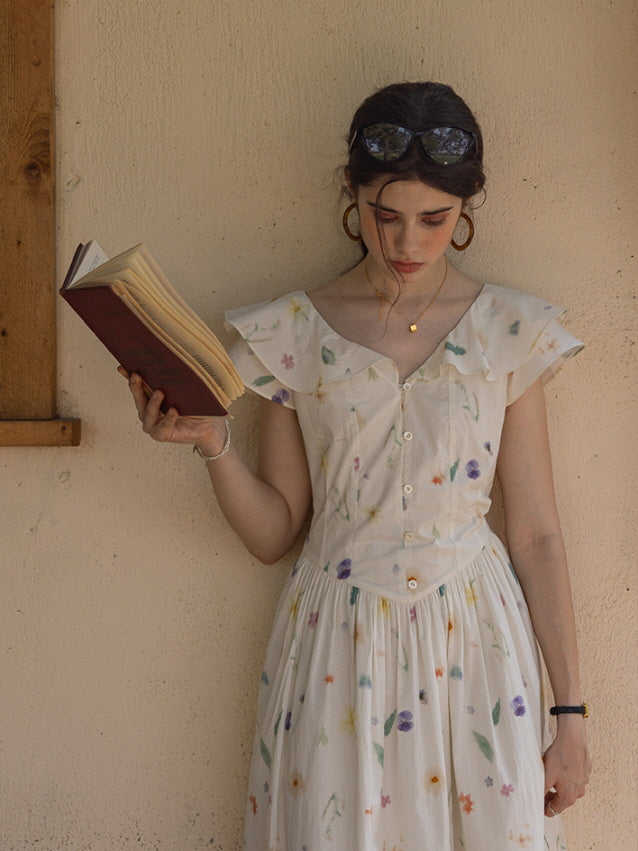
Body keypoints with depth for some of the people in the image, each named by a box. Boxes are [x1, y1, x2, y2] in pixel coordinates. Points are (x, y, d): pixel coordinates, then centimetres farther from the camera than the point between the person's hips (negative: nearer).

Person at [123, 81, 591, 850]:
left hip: (472, 643, 1)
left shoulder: (508, 334, -1)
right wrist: (212, 445, -16)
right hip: (338, 648, 0)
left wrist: (570, 712, 0)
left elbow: (536, 535, 0)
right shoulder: (294, 334, -1)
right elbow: (271, 534, 3)